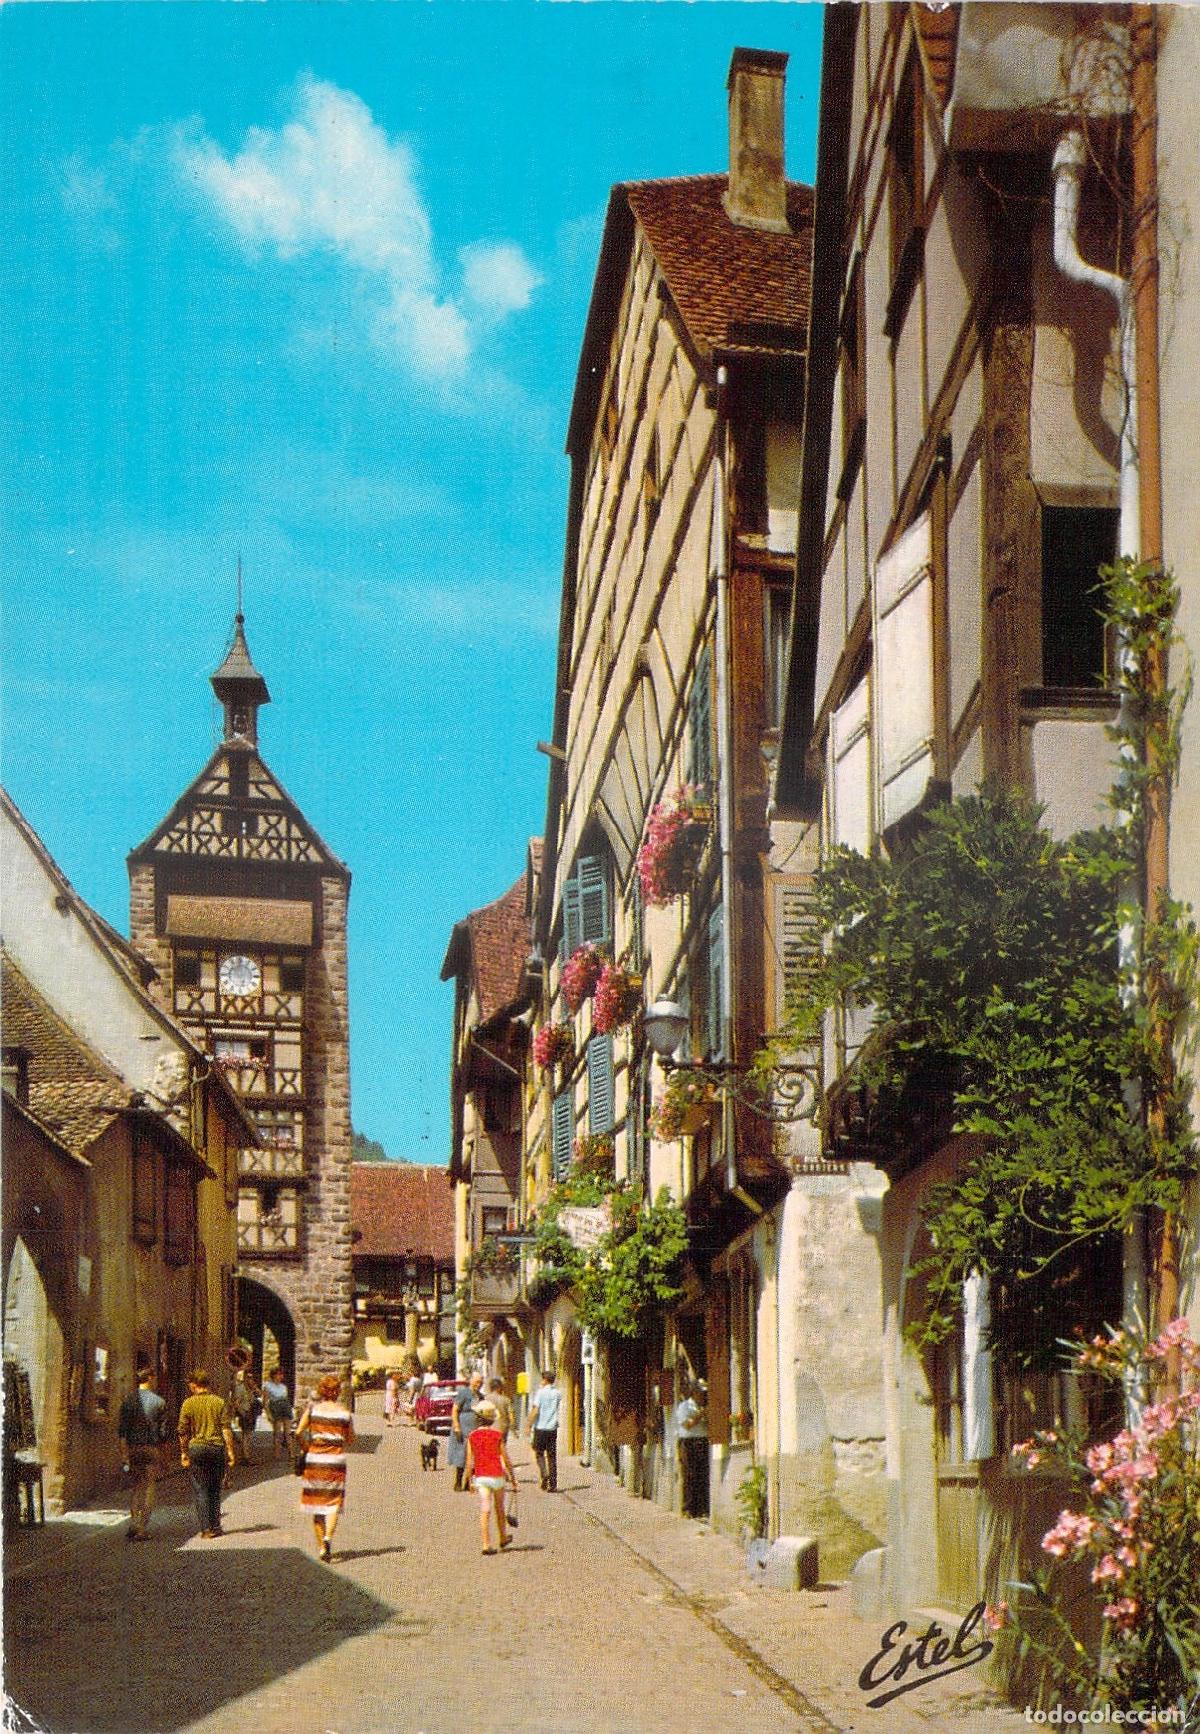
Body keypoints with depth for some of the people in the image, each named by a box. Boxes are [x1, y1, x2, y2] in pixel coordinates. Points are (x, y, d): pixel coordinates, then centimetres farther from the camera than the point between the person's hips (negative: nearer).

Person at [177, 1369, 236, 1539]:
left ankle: (206, 1528, -3)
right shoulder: (220, 1402, 2)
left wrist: (183, 1453, 10)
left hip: (197, 1448, -2)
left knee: (201, 1490, 2)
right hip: (217, 1447, 2)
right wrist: (230, 1451, 1)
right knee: (215, 1490, 12)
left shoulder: (188, 1403, -2)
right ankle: (215, 1526, 12)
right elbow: (227, 1429, -2)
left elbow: (183, 1431, 1)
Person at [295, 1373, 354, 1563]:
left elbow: (298, 1433, -7)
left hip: (314, 1459, 1)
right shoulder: (345, 1413, -2)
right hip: (336, 1461, -1)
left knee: (317, 1503, 12)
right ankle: (328, 1537, -24)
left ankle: (321, 1547, 15)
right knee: (333, 1503, 1)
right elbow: (350, 1439, 7)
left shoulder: (312, 1408, -2)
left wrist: (306, 1448, 7)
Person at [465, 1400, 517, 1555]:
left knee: (485, 1511, -3)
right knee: (499, 1509, 18)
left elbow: (470, 1462, 0)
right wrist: (512, 1478, 8)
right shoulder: (497, 1435, -5)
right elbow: (506, 1459, -3)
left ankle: (486, 1544, -11)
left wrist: (470, 1481, 9)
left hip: (480, 1477, 0)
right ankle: (502, 1538, 34)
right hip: (497, 1475, 0)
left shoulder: (472, 1436, -2)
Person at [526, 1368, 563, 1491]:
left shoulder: (541, 1392, -10)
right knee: (552, 1456, 8)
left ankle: (544, 1473, -16)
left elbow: (535, 1411, -15)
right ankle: (553, 1484, 5)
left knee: (539, 1453, 9)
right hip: (553, 1428, 4)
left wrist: (529, 1426, -7)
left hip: (540, 1427, -4)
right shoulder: (558, 1393, 6)